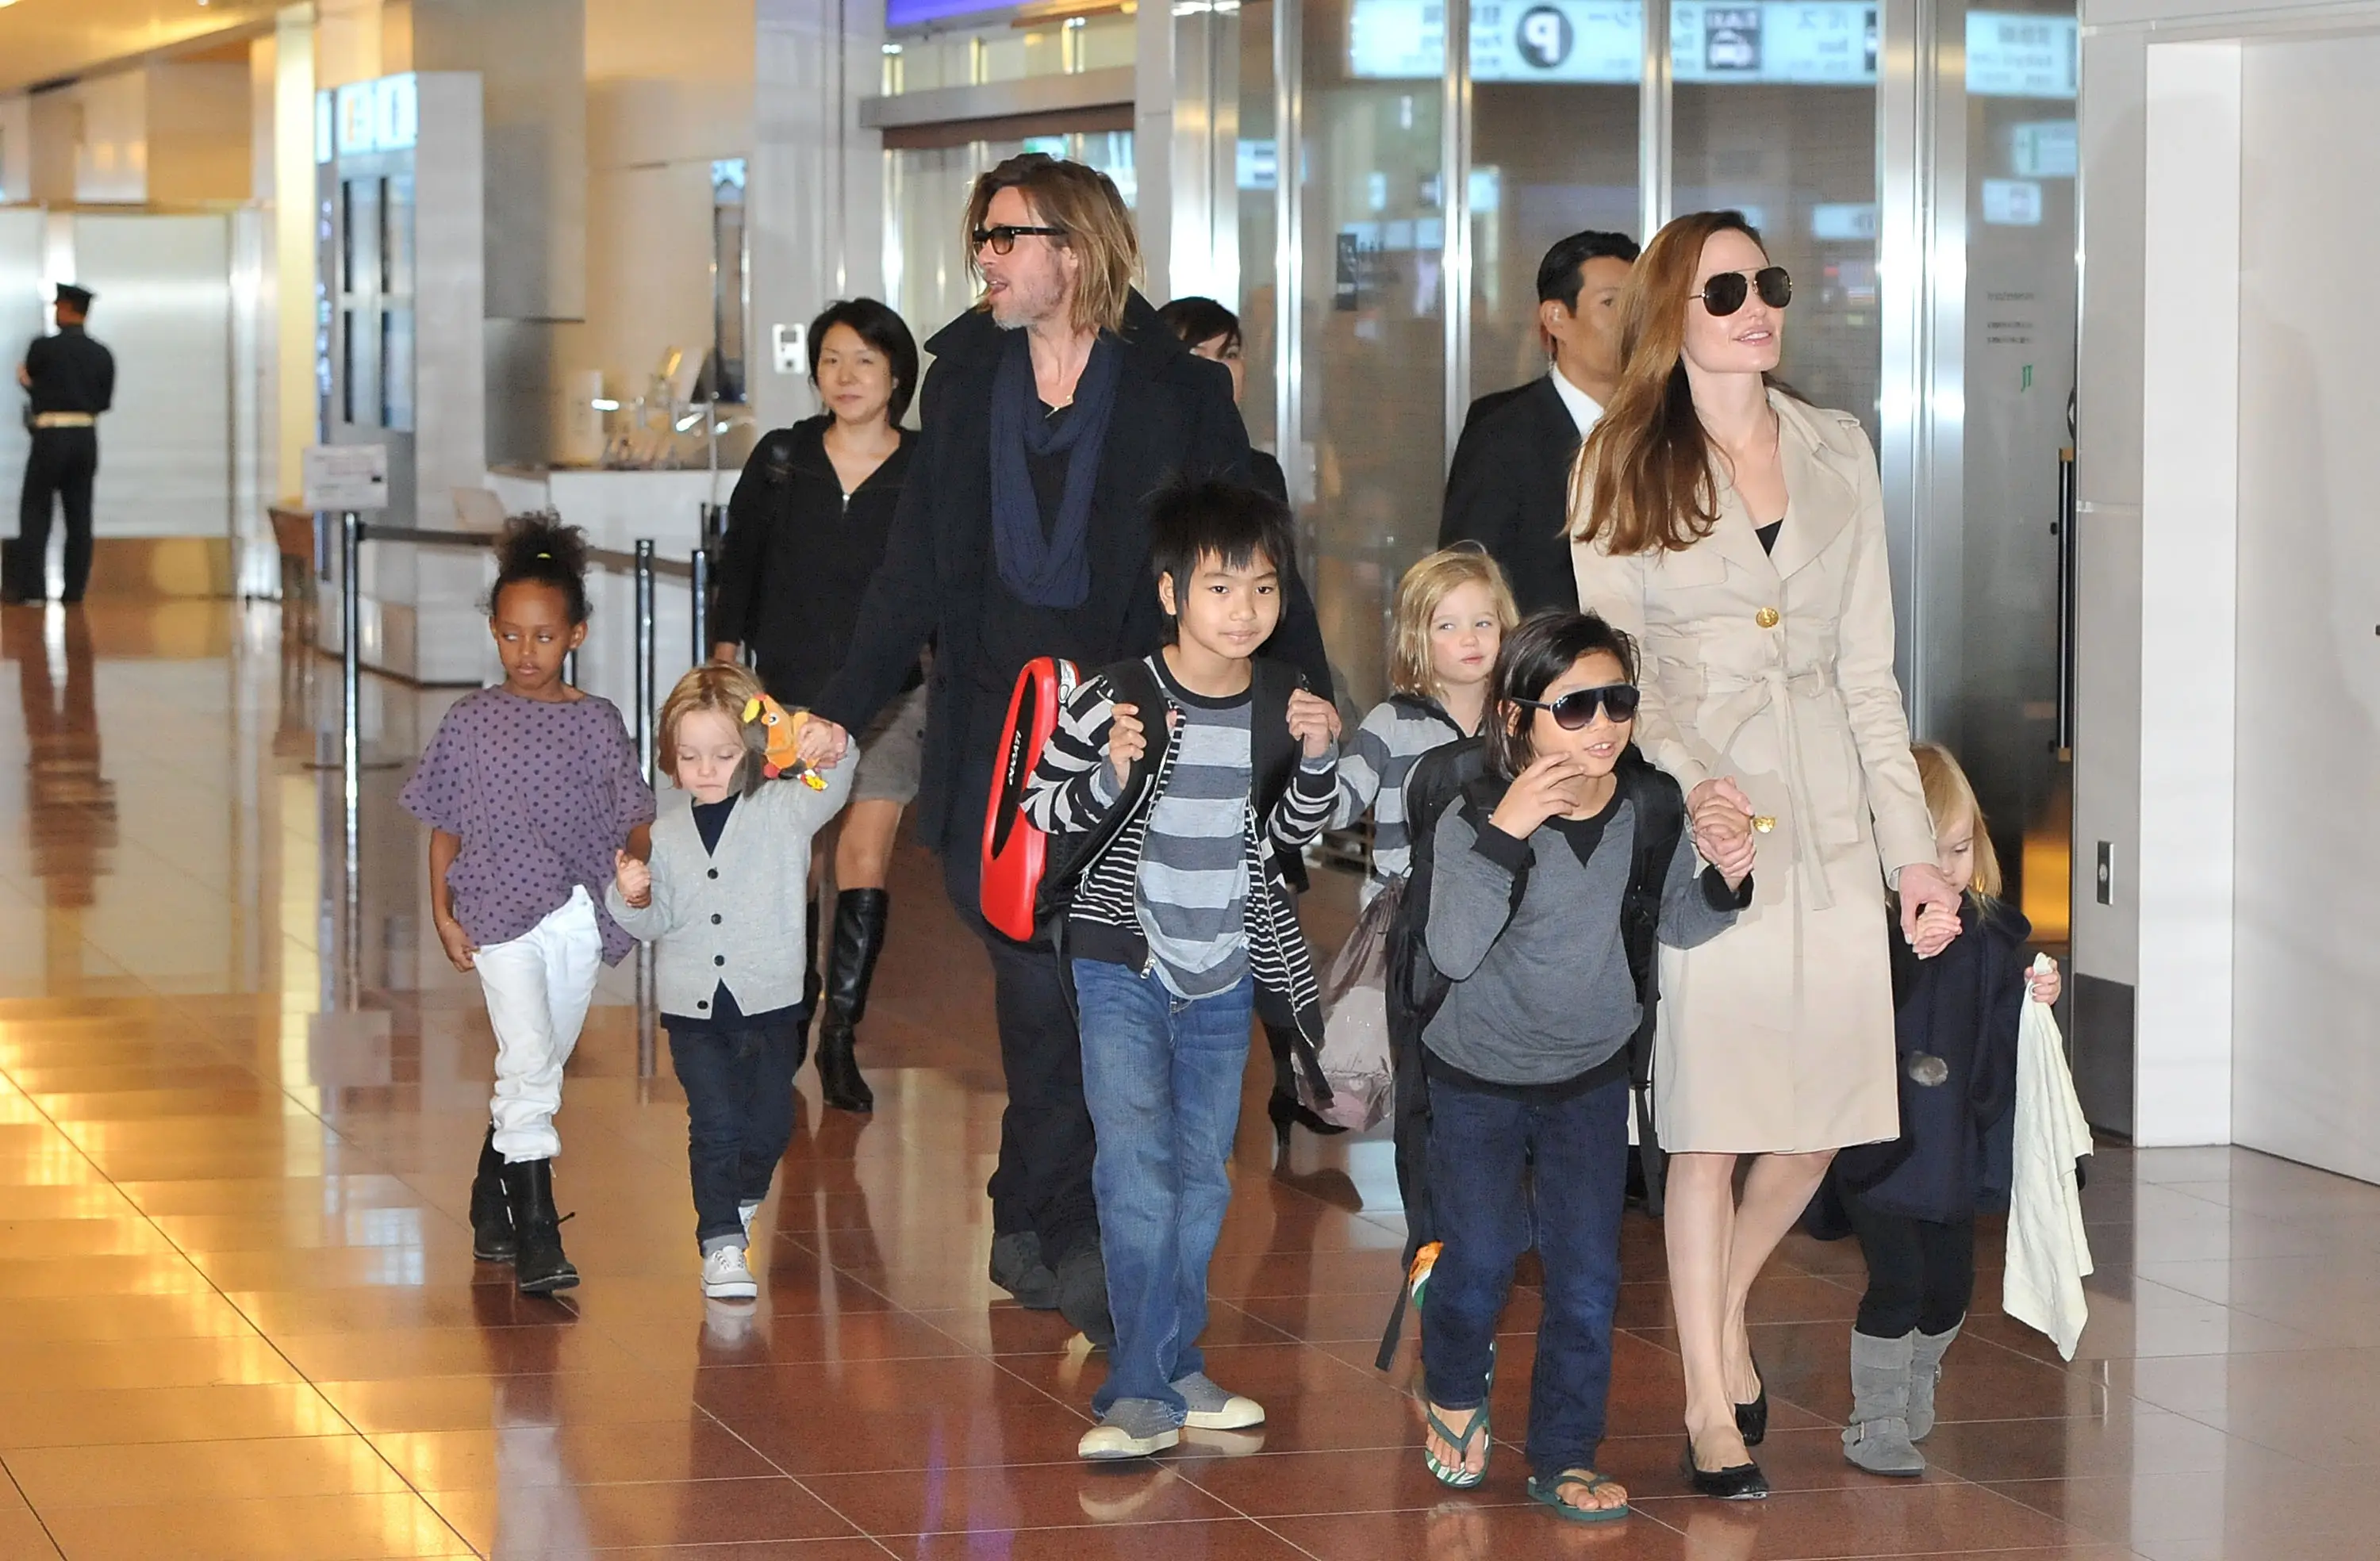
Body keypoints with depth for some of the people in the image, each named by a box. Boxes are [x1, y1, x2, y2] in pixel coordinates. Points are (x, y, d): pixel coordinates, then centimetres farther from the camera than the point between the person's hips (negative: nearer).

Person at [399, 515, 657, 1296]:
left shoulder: (596, 723, 4)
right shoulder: (471, 721, 1)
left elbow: (633, 816, 1)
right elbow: (446, 826, 7)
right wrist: (443, 912, 0)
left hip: (579, 919, 3)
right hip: (501, 915, -3)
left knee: (539, 1069, 13)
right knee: (528, 1063, -14)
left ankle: (492, 1204, 33)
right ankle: (535, 1235, -15)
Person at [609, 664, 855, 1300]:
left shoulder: (784, 810, -4)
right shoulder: (666, 832, 3)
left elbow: (830, 792, -24)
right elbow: (658, 921, 7)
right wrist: (633, 901, -15)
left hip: (769, 1002, 0)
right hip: (693, 1007, 0)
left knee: (770, 1123, 9)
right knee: (715, 1125, -7)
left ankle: (739, 1202, 37)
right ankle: (721, 1243, -2)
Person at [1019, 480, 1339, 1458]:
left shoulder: (1284, 703, 0)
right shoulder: (1118, 700, -14)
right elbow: (1039, 807, -7)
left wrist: (1316, 761, -7)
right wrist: (1111, 780, -25)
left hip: (1226, 969, 5)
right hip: (1125, 965, -5)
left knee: (1204, 1174, 11)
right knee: (1137, 1169, -12)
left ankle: (1162, 1373, 22)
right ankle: (1151, 1388, -10)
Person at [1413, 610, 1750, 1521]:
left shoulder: (1653, 806, -13)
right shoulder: (1473, 821, -24)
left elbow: (1675, 926, 2)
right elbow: (1453, 954, -36)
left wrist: (1724, 883, -20)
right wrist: (1505, 833, -45)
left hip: (1591, 1073, 3)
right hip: (1479, 1077, -3)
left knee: (1587, 1275, 1)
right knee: (1481, 1259, 5)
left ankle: (1566, 1457, 16)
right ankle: (1455, 1393, 36)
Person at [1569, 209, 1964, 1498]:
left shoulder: (1838, 453, 11)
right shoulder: (1621, 465, 2)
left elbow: (1869, 669, 11)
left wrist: (1914, 848, 5)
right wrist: (1688, 783, -19)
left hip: (1829, 809, 4)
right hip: (1699, 810, -3)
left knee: (1822, 1120, 4)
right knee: (1709, 1119, -4)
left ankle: (1720, 1312, 31)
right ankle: (1711, 1405, 6)